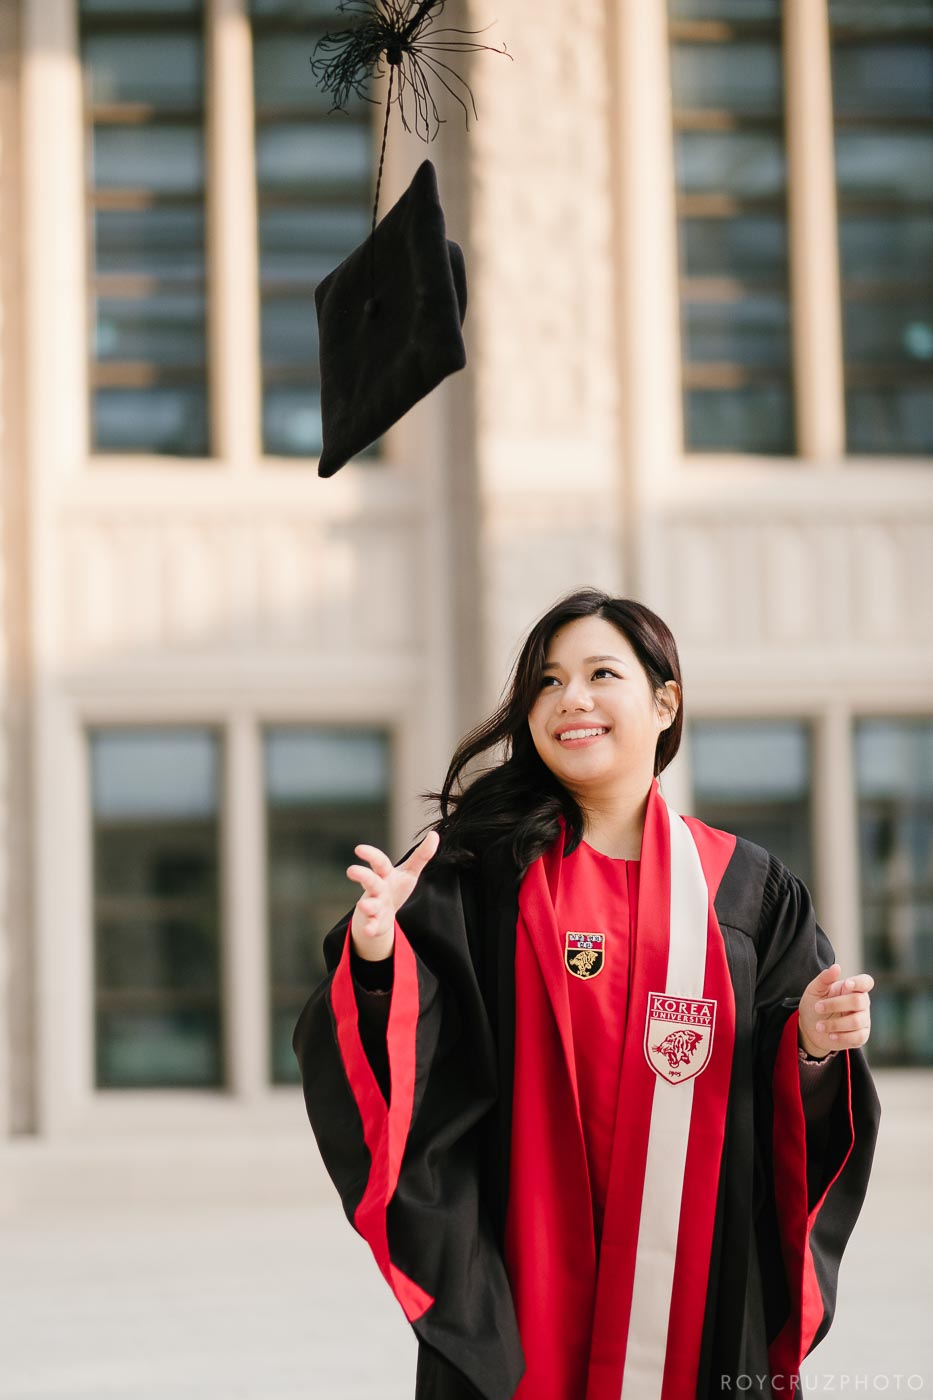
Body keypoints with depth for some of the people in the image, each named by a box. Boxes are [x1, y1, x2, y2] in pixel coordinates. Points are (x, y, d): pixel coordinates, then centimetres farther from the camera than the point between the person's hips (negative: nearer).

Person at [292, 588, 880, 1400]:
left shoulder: (747, 889, 5)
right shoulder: (476, 870, 0)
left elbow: (787, 1108, 7)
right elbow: (418, 1064, -8)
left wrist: (813, 1044, -14)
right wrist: (377, 956, -25)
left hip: (697, 1270, 2)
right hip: (521, 1281, -1)